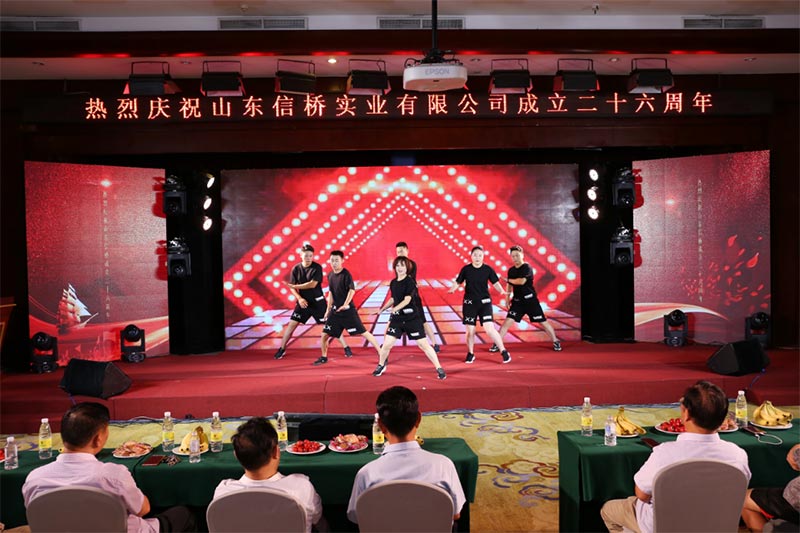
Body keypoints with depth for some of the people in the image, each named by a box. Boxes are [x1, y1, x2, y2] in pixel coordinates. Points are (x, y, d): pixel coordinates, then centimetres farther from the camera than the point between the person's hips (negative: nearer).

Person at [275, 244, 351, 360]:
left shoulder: (317, 267, -13)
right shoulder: (296, 269, -3)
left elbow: (312, 284, -21)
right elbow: (293, 288, 0)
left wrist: (295, 286, -20)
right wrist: (299, 299, -16)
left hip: (317, 302, -3)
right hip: (303, 302, 3)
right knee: (292, 324, 0)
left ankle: (346, 347, 6)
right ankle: (282, 349, 14)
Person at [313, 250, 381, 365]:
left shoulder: (346, 274, -11)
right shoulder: (330, 275, 9)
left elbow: (352, 290, -20)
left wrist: (345, 305, -30)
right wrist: (328, 310, 19)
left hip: (348, 311, -6)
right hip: (335, 310, 6)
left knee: (363, 332, -6)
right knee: (325, 334, 7)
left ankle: (381, 354, 0)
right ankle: (324, 357, 28)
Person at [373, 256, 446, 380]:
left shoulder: (410, 282, -11)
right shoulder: (393, 283, 7)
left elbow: (407, 300, -21)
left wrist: (395, 308, -33)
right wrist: (382, 309, 19)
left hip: (412, 318, -5)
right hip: (397, 318, 5)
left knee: (424, 344, -4)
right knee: (387, 344, 1)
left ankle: (439, 369, 7)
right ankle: (381, 366, 27)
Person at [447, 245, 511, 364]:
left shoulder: (488, 269, -3)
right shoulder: (466, 269, -2)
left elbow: (495, 283, 0)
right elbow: (458, 282, 2)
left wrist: (502, 291, -19)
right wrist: (452, 289, -17)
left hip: (485, 302, -1)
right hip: (469, 303, 1)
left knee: (489, 328, -12)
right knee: (470, 330, 6)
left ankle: (504, 352, 3)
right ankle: (470, 354, 27)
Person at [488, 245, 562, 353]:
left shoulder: (527, 267, -10)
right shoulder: (511, 270, 9)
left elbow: (522, 281, -25)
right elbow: (509, 286, 18)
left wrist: (508, 280, -11)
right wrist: (507, 299, 11)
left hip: (530, 300, -4)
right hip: (517, 301, 4)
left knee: (543, 322, 3)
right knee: (508, 321, -8)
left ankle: (556, 341, 20)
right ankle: (496, 344, -3)